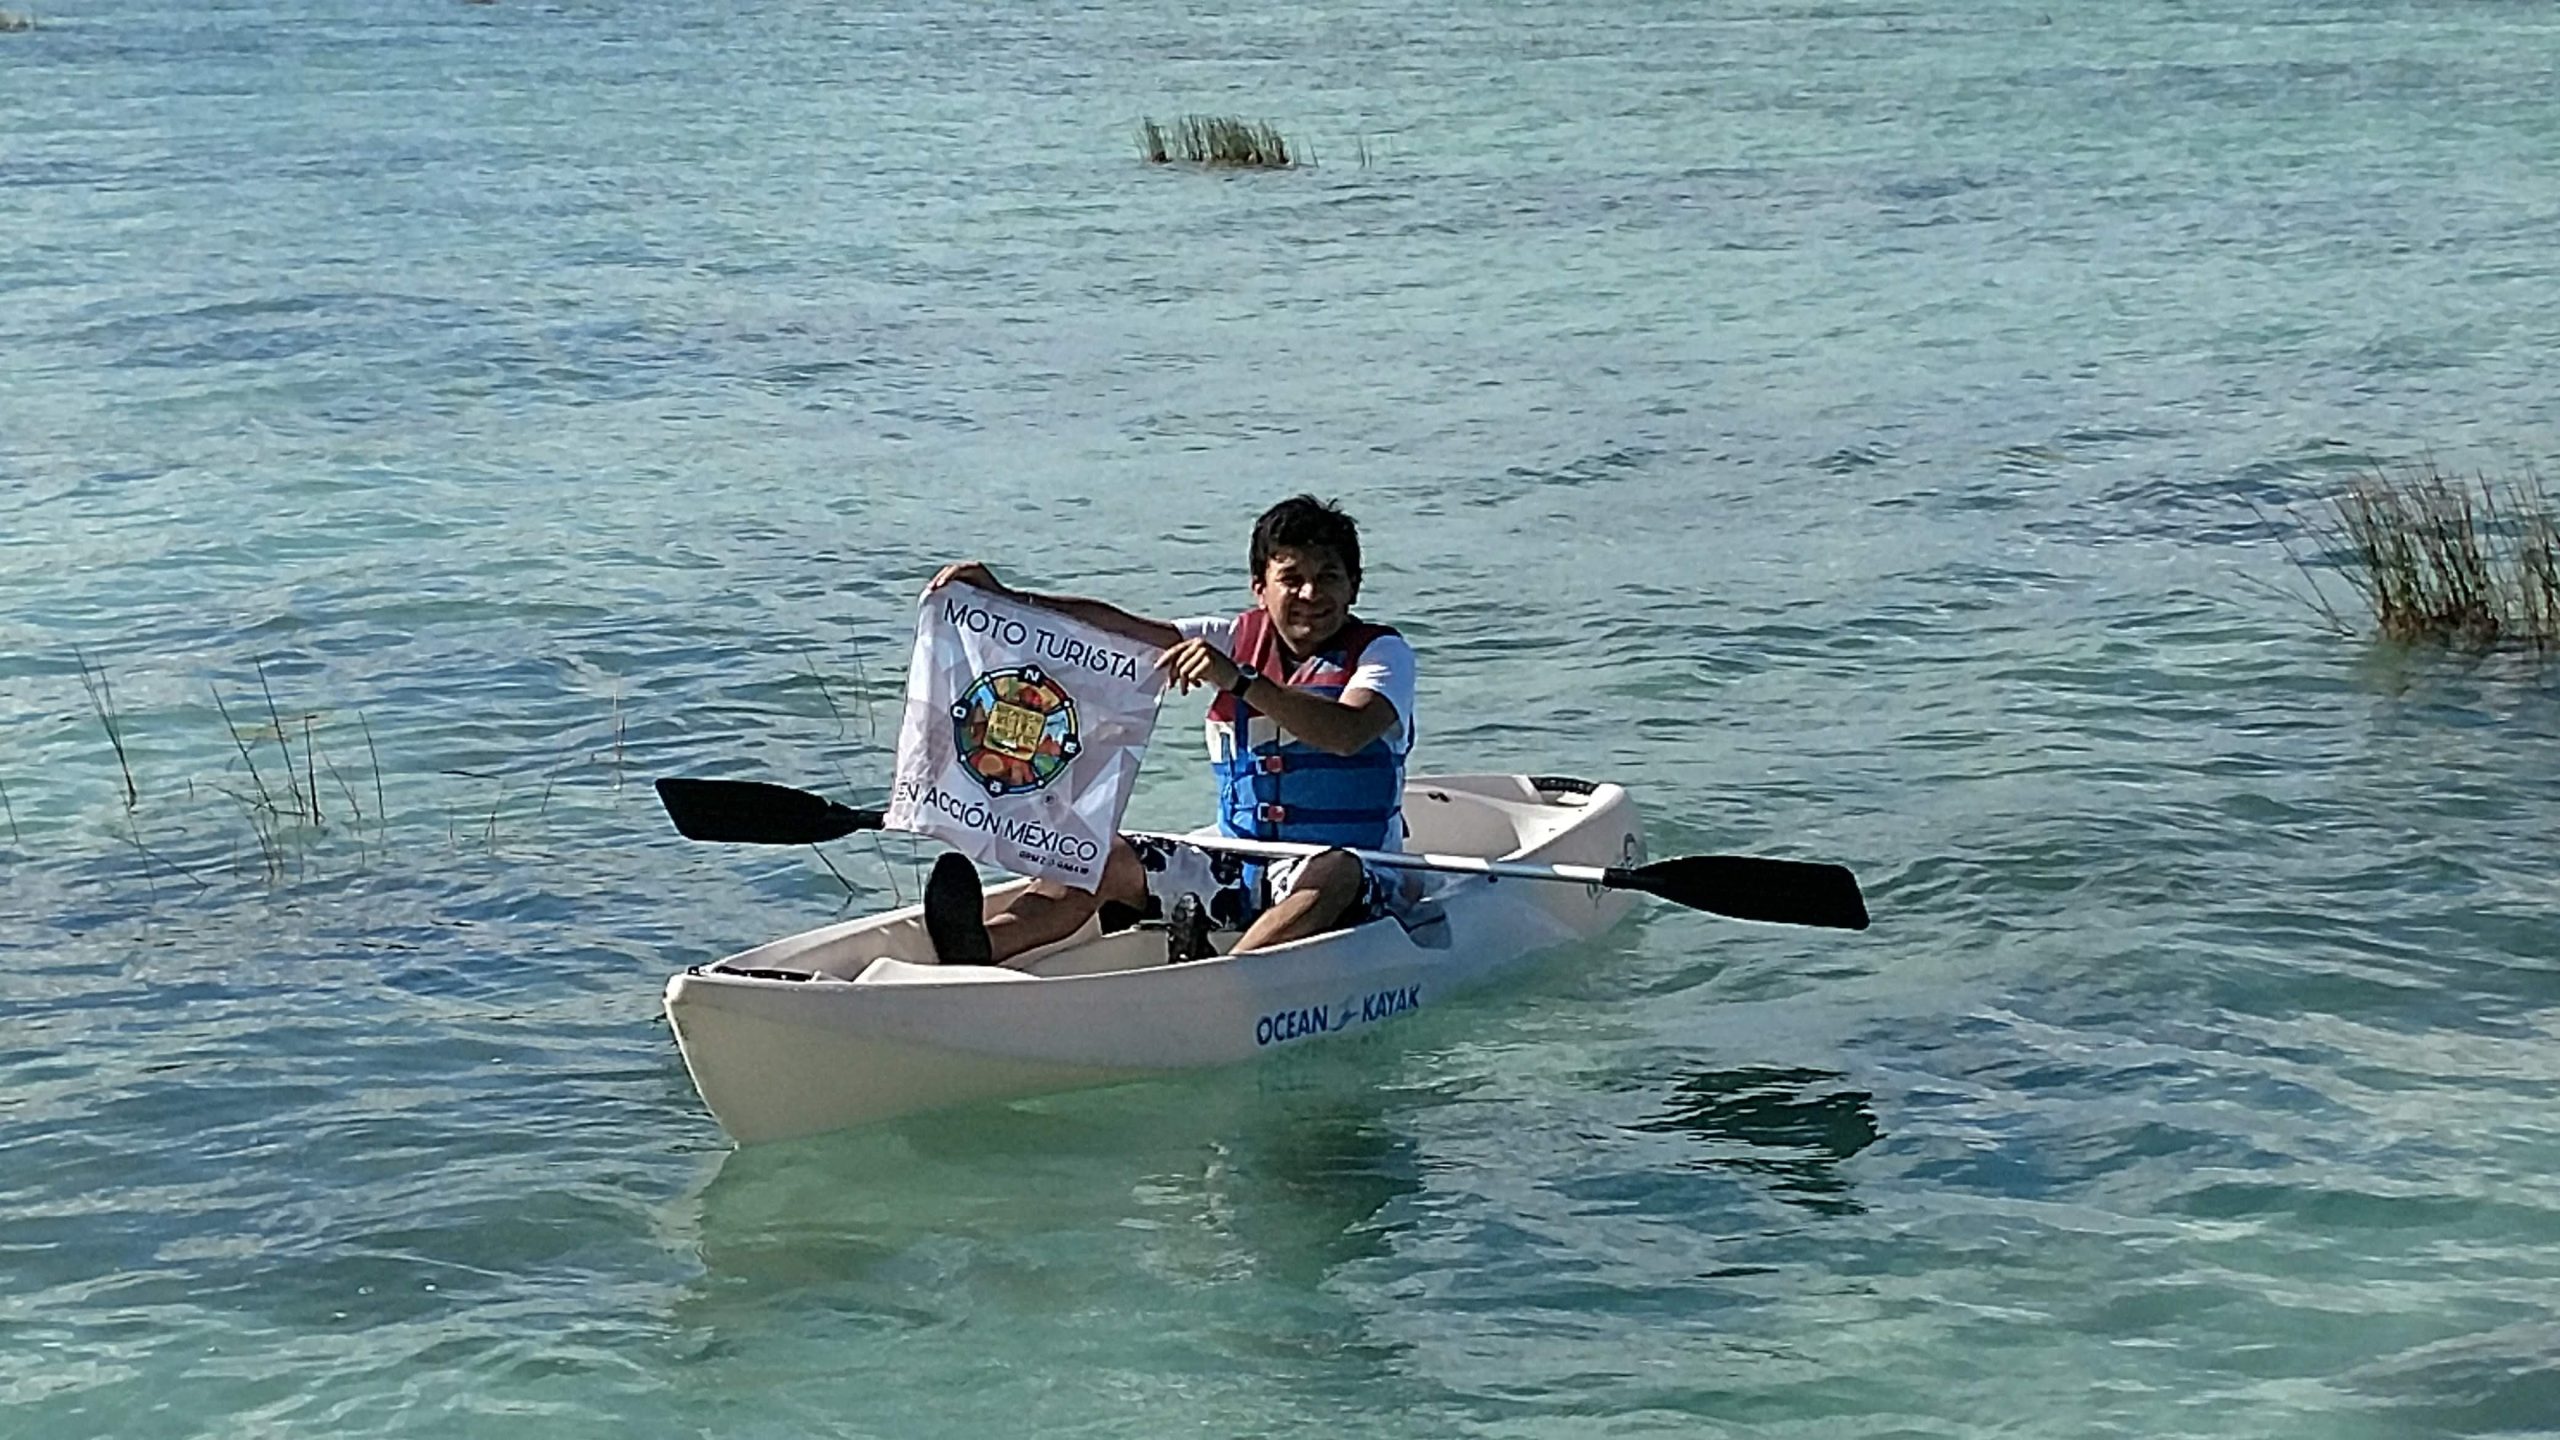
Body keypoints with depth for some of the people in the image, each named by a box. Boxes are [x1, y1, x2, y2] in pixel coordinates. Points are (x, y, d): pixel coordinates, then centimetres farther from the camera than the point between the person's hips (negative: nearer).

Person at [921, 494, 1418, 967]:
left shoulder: (1383, 653, -4)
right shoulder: (1237, 639, 9)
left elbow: (1347, 732, -26)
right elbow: (1114, 624, 1)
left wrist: (1238, 680, -33)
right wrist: (1005, 598, -10)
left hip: (1357, 883, -4)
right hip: (1241, 868, 5)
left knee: (1333, 873, -39)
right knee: (1105, 858, -14)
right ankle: (979, 946, -40)